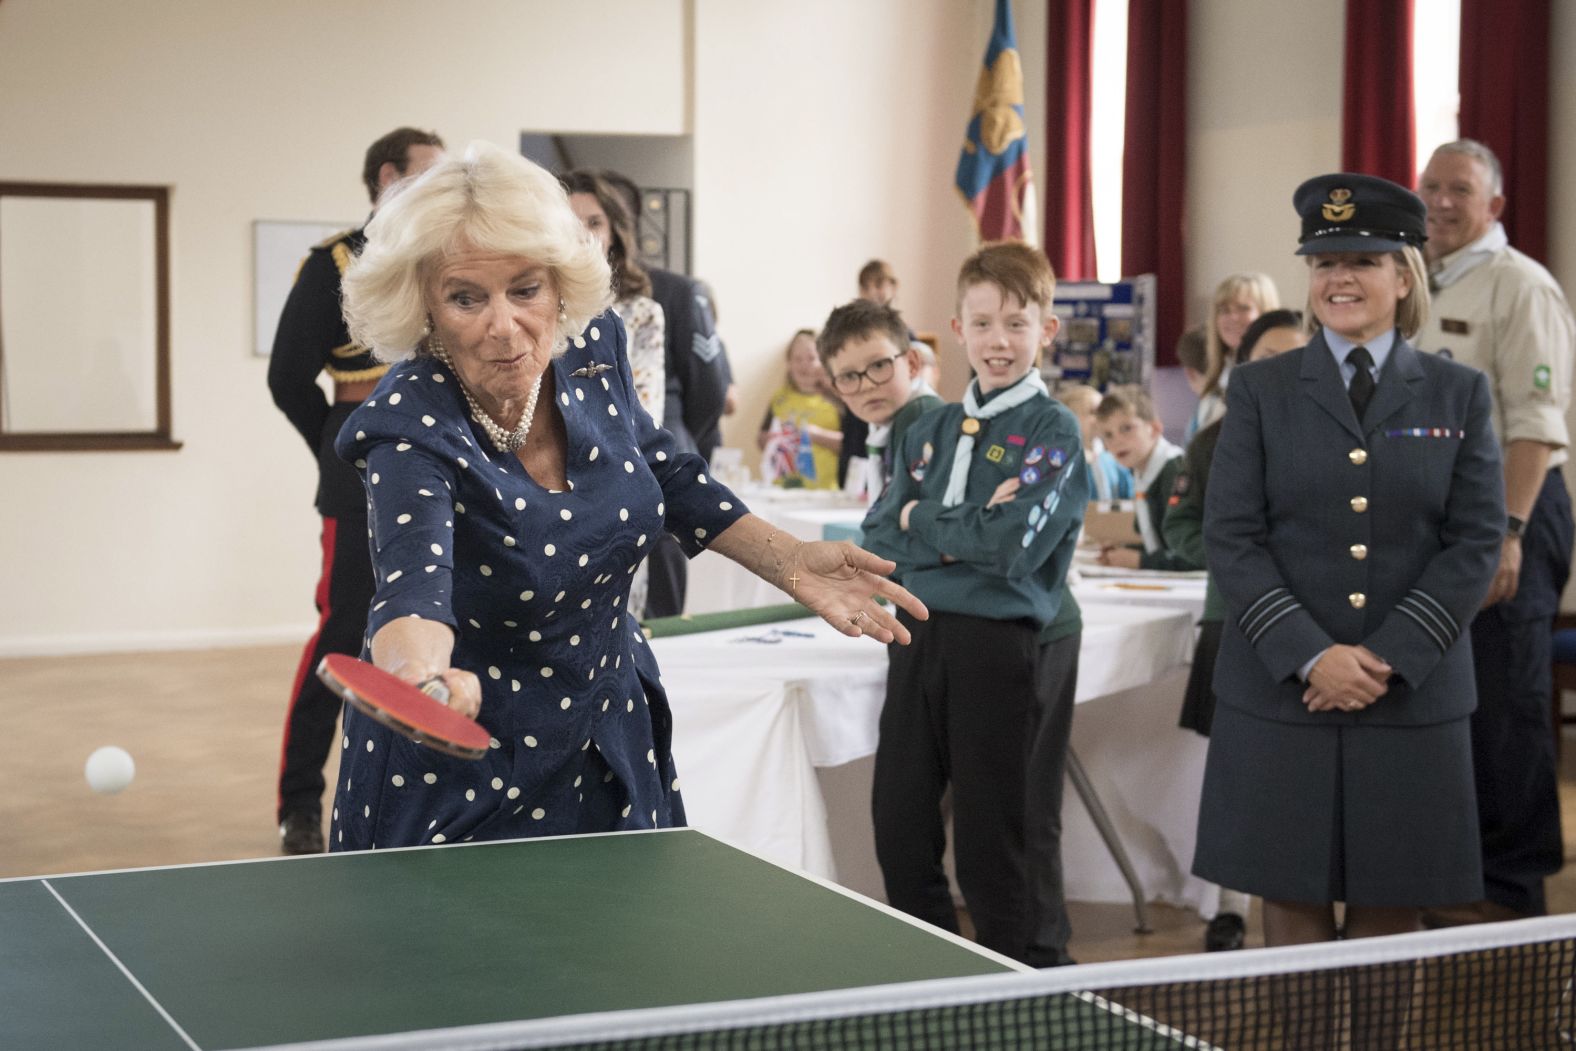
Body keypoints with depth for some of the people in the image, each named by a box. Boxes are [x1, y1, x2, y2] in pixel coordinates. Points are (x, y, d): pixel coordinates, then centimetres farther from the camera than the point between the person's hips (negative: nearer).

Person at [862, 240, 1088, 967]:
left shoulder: (1053, 432, -6)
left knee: (1002, 840, 1)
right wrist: (961, 535, -12)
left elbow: (1012, 546, -18)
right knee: (898, 824, 11)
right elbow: (881, 538, 3)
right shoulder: (932, 430, 12)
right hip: (922, 635, 6)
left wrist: (922, 521, -6)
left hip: (1009, 646, -6)